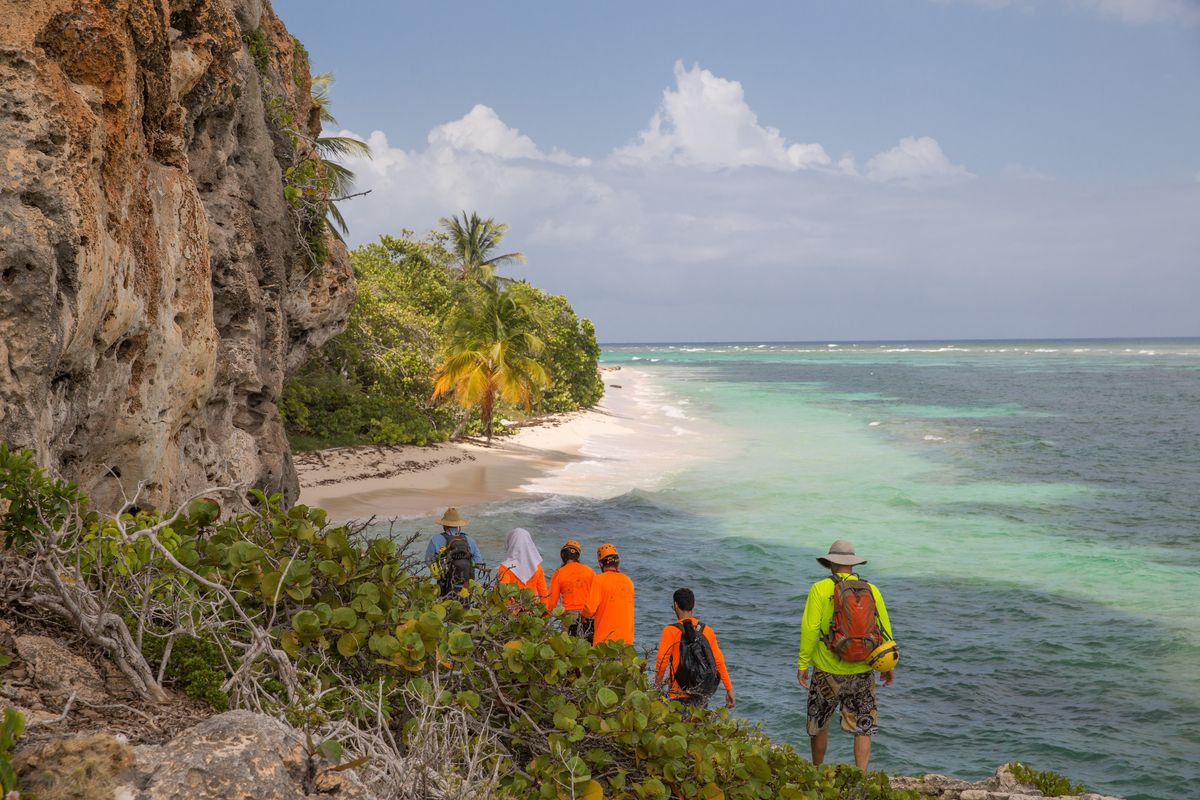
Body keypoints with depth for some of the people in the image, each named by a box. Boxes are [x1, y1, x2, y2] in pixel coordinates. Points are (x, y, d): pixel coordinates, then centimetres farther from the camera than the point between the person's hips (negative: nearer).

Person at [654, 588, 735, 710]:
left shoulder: (671, 631, -6)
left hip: (680, 695, -5)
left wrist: (656, 689, 2)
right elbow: (719, 662, 8)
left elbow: (661, 662, -9)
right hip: (703, 696, 5)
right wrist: (729, 690, 14)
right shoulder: (708, 631, 7)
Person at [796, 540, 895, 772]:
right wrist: (888, 666, 14)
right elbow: (885, 630, 4)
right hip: (862, 673, 2)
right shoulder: (871, 590, 1)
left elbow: (810, 628, -13)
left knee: (818, 725, 16)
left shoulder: (820, 589, -8)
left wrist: (803, 663, -6)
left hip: (827, 672, -2)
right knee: (863, 727, 11)